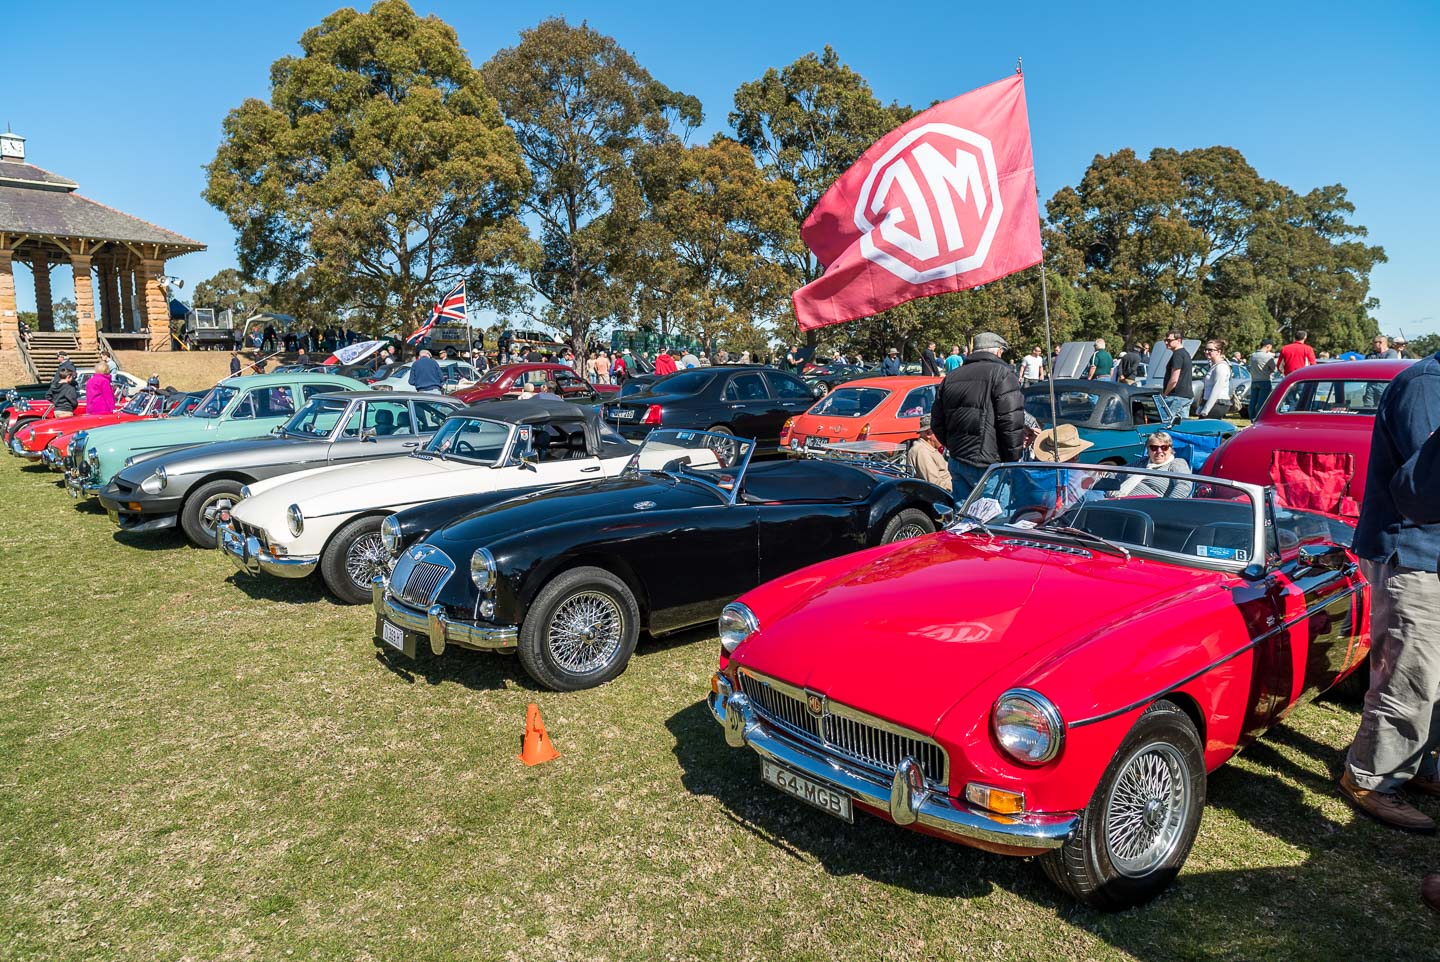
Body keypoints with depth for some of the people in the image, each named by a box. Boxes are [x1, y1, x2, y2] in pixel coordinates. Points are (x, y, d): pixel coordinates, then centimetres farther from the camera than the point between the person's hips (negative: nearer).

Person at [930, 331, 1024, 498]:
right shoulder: (1001, 374, -6)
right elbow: (1011, 421, -13)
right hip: (986, 465, -7)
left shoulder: (950, 378, 16)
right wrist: (1013, 459, -4)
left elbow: (937, 422, 19)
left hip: (956, 462, 7)